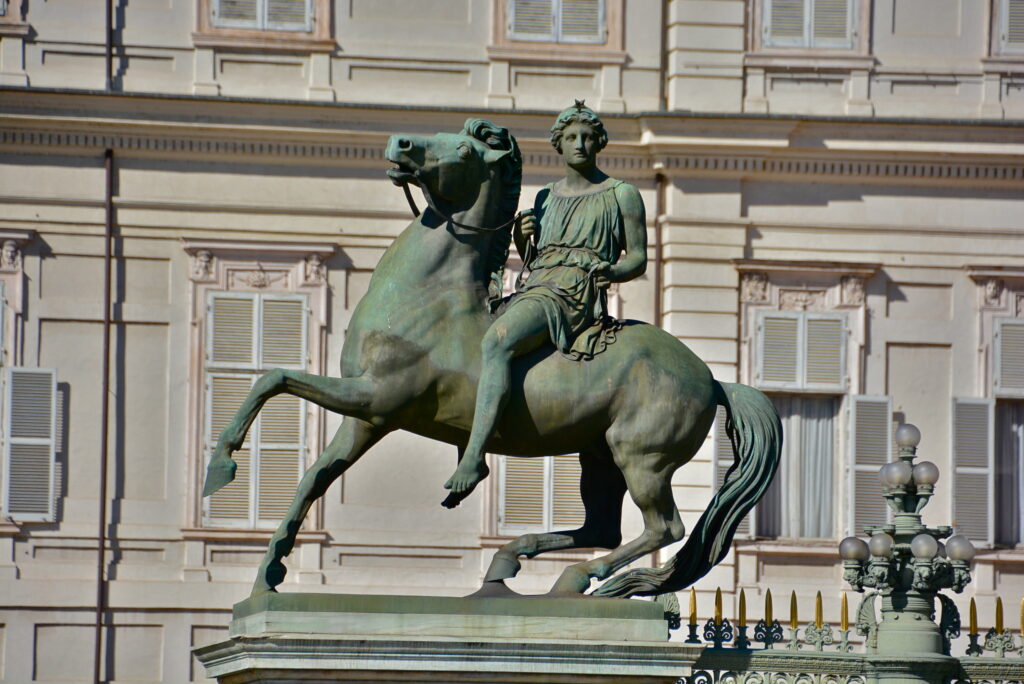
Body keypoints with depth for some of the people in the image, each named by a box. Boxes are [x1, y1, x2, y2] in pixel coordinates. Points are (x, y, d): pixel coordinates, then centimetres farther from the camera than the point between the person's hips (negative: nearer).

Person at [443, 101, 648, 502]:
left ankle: (473, 457, -45)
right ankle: (465, 456, 12)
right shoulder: (545, 198, 24)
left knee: (496, 343, -34)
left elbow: (638, 259, 5)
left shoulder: (622, 196, 7)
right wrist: (522, 241, 5)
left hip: (577, 291, -9)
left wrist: (612, 272, -18)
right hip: (531, 287, 9)